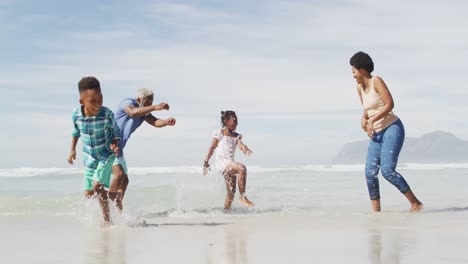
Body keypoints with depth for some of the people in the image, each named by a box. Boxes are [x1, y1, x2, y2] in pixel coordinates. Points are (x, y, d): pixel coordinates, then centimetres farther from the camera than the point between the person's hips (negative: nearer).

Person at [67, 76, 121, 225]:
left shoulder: (107, 114, -25)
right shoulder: (76, 115, -16)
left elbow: (115, 133, -10)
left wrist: (115, 145, -28)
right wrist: (72, 149, 6)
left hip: (106, 155, -4)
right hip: (89, 157, 4)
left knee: (97, 185, -22)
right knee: (88, 193, 10)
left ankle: (107, 220, -11)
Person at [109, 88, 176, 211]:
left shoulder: (143, 112, 11)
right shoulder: (128, 102, -14)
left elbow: (155, 122, -5)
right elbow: (132, 112, -38)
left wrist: (167, 121, -28)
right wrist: (154, 107, -49)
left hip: (118, 148, 10)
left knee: (124, 180, 12)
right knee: (119, 173, -25)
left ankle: (118, 210, 20)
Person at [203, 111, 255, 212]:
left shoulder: (236, 136, 16)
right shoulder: (219, 133, 3)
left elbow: (240, 145, -3)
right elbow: (212, 148, 5)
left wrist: (245, 149, -27)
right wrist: (206, 163, 3)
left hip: (230, 164, 7)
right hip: (221, 161, -6)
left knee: (231, 190, 2)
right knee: (242, 168, -29)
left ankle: (226, 211, 14)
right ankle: (242, 197, -26)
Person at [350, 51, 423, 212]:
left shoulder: (376, 81, -9)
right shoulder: (360, 87, 13)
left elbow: (390, 104, -18)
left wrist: (372, 120, -18)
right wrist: (364, 118, 6)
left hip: (392, 128, -8)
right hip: (377, 134, 8)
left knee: (387, 171, -20)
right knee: (370, 173, -7)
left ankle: (415, 203, -8)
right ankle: (376, 211, -2)